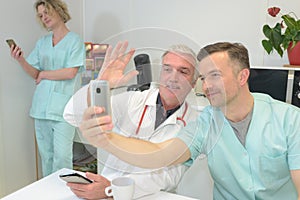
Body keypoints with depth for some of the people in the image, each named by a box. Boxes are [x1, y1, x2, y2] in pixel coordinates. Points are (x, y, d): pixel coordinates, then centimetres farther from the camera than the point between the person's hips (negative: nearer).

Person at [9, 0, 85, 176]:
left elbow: (70, 72, -11)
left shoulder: (75, 40, 0)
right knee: (46, 155, 10)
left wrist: (44, 74, 0)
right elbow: (35, 74, 11)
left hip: (63, 109, -5)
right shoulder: (42, 42, 15)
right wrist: (21, 60, -7)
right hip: (41, 107, 5)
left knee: (62, 156, -5)